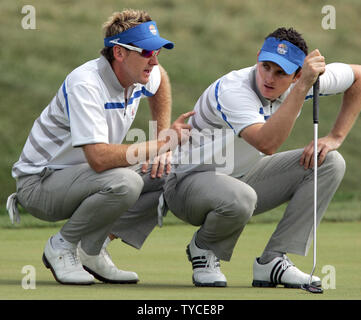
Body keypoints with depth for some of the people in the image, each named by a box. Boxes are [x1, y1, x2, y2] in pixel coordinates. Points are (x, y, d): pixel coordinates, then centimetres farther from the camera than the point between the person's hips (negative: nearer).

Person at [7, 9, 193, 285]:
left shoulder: (141, 75, -3)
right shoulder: (84, 85, -28)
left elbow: (160, 79, 26)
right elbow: (99, 158, -38)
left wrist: (162, 138, 13)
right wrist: (162, 144, -31)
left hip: (86, 176, 9)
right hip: (39, 184, -9)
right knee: (124, 182, -35)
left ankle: (92, 250, 1)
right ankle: (62, 247, -10)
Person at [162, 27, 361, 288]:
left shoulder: (303, 79, -12)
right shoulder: (231, 90, -31)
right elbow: (267, 144, -47)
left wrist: (336, 137, -4)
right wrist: (303, 87, -48)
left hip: (244, 176, 7)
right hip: (190, 183, -7)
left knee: (329, 163, -10)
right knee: (239, 198, -42)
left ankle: (272, 261, -11)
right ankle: (203, 249, -6)